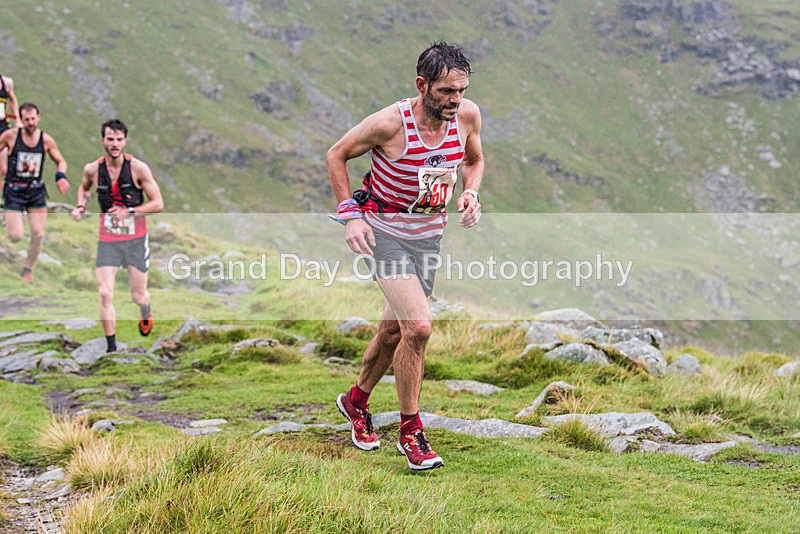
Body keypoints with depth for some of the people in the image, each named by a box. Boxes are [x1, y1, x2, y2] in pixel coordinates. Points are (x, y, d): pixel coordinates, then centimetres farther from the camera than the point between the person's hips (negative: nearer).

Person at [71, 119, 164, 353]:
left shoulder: (138, 168, -12)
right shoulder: (92, 169, -4)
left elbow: (158, 204, -9)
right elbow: (84, 187, 21)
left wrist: (129, 212, -20)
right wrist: (81, 206, 2)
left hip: (136, 239, -1)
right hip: (107, 240, 1)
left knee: (138, 295, 9)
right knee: (105, 294, -11)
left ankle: (146, 313, 47)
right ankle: (111, 347, -1)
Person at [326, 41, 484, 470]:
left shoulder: (468, 115, -9)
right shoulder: (390, 123, -23)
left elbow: (474, 161, 12)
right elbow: (336, 155, -8)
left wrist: (470, 194, -8)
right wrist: (349, 214, -15)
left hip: (428, 236, 6)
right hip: (384, 232, -6)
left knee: (394, 330, 16)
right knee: (418, 326, -19)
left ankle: (356, 401, 42)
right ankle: (410, 431, -4)